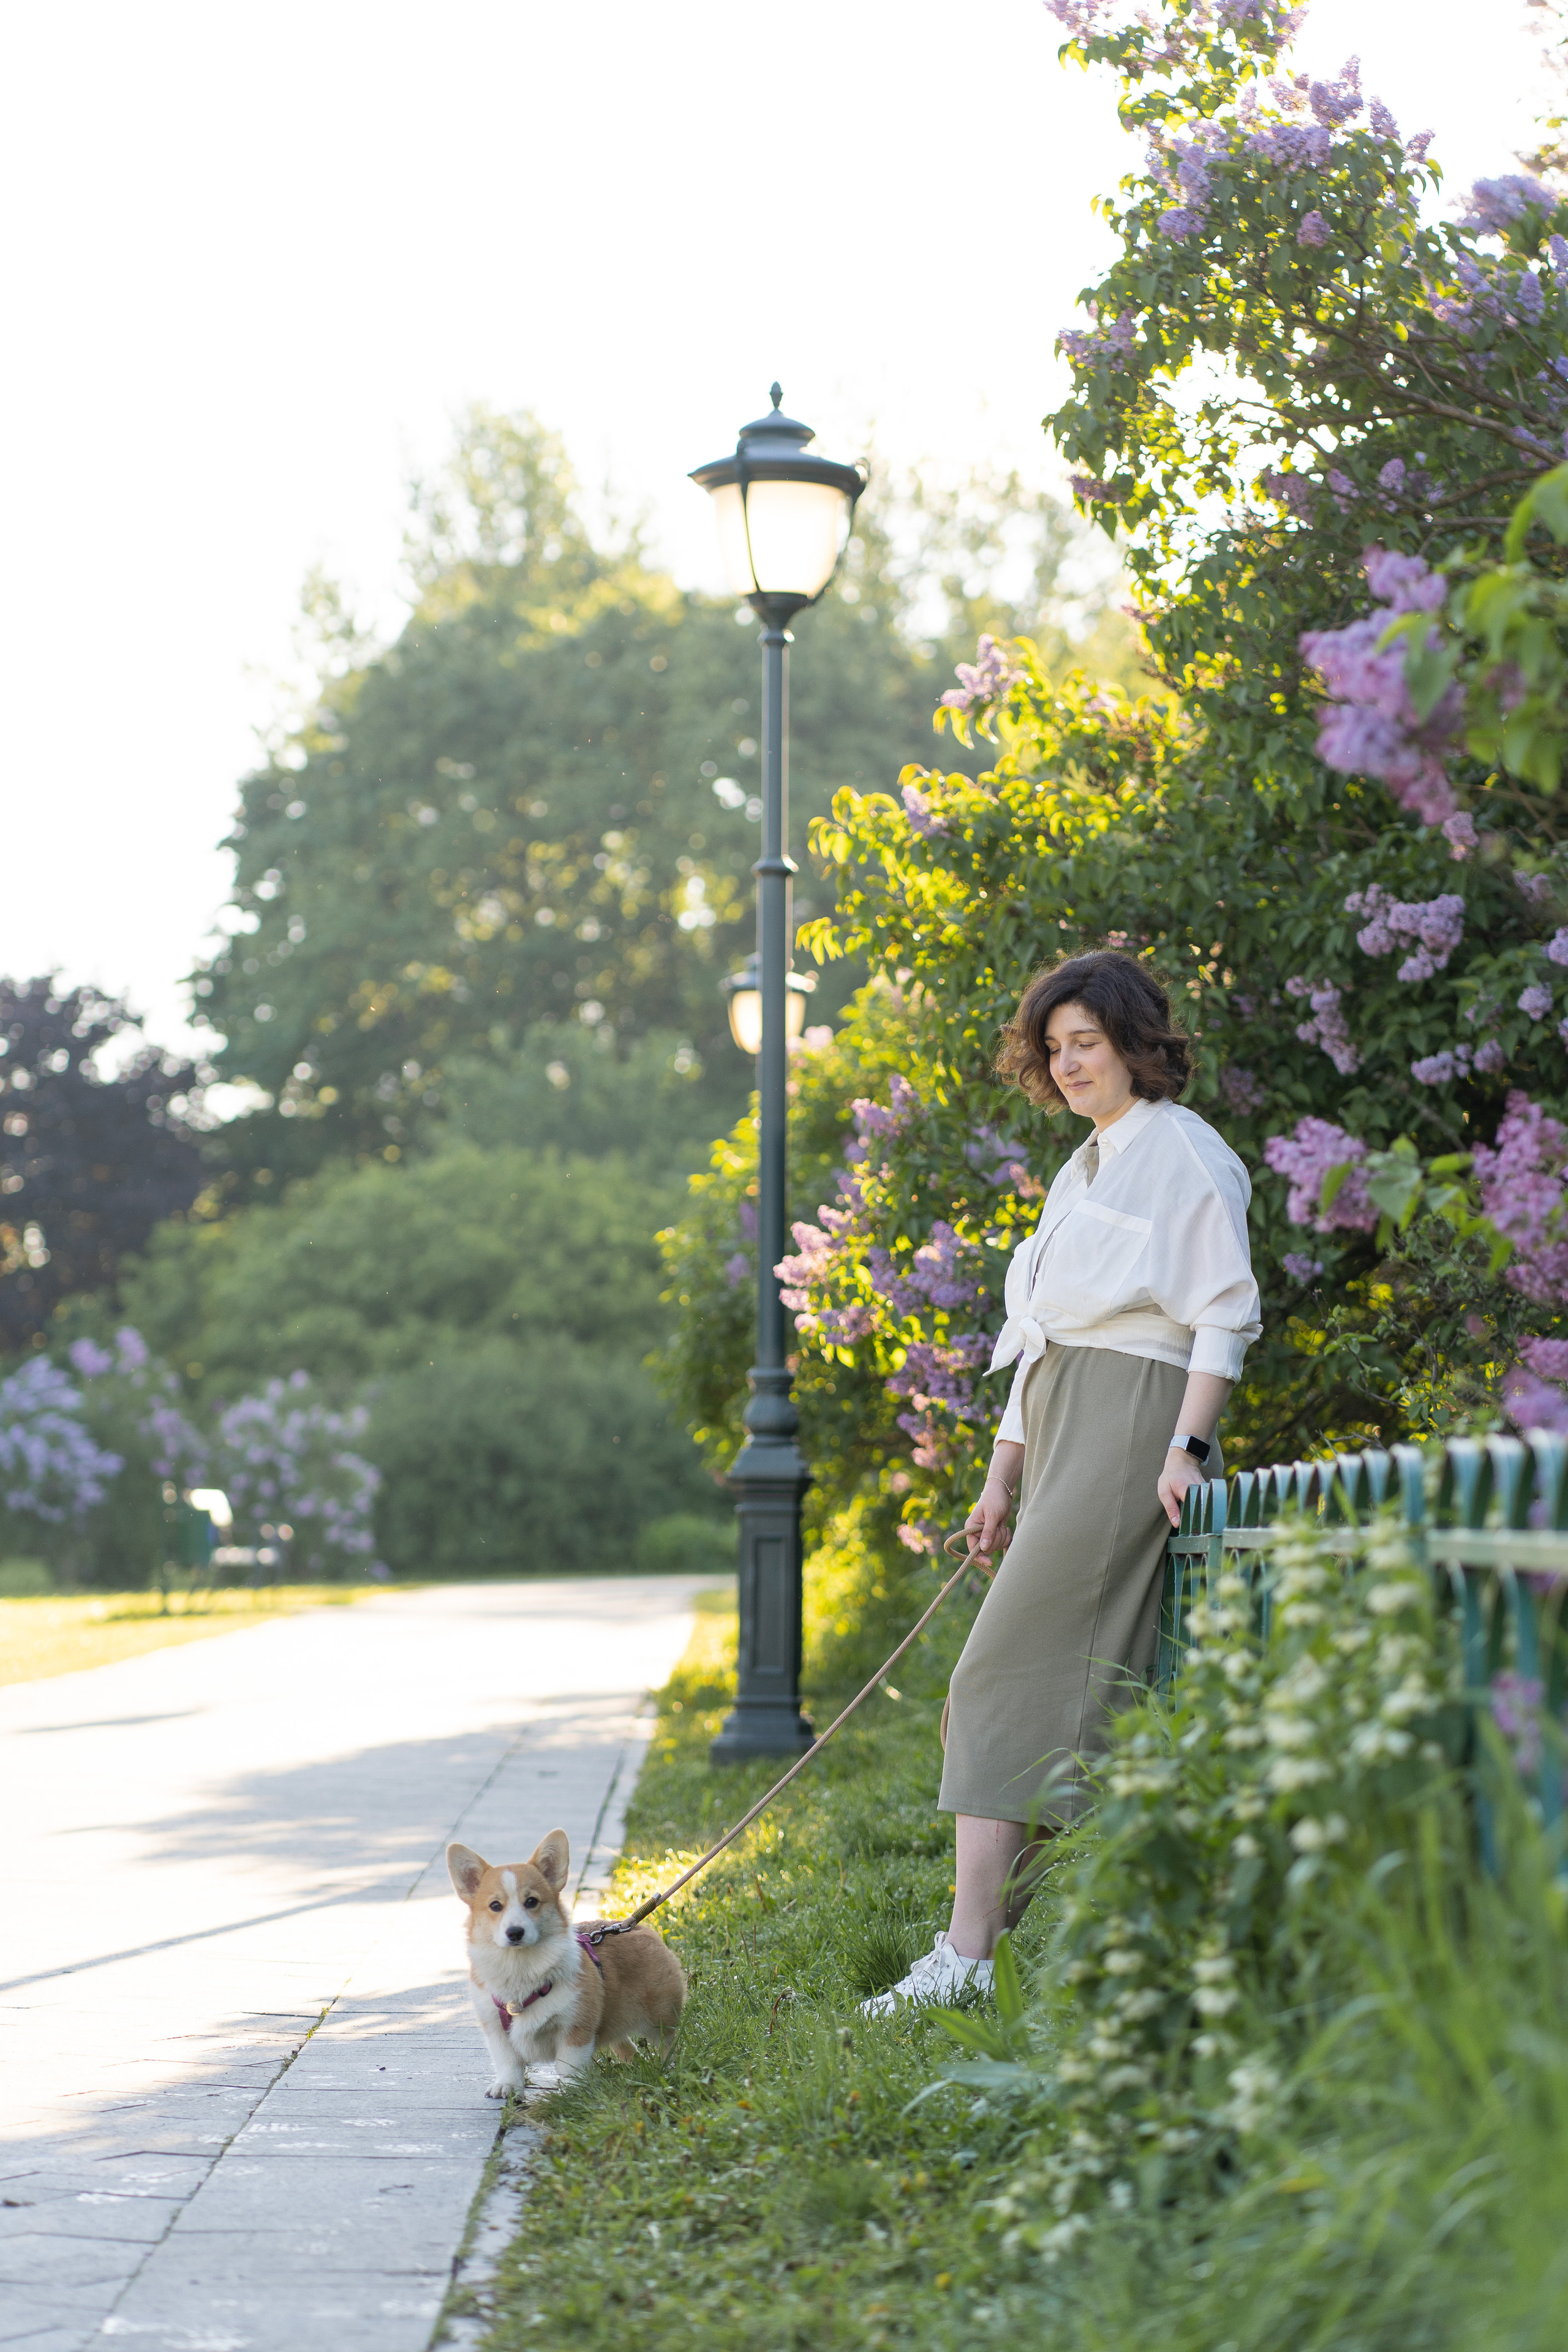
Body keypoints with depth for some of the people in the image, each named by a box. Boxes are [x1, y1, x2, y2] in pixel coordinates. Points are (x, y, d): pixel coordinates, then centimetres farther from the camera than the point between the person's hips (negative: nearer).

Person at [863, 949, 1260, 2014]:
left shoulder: (1183, 1152, -4)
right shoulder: (1085, 1169, 24)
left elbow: (1224, 1316, -11)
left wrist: (1187, 1447, -20)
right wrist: (1002, 1481, 22)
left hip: (1132, 1432, -9)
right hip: (1063, 1436, 9)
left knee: (1008, 1674, -15)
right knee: (1087, 1686, 4)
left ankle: (968, 1953, -18)